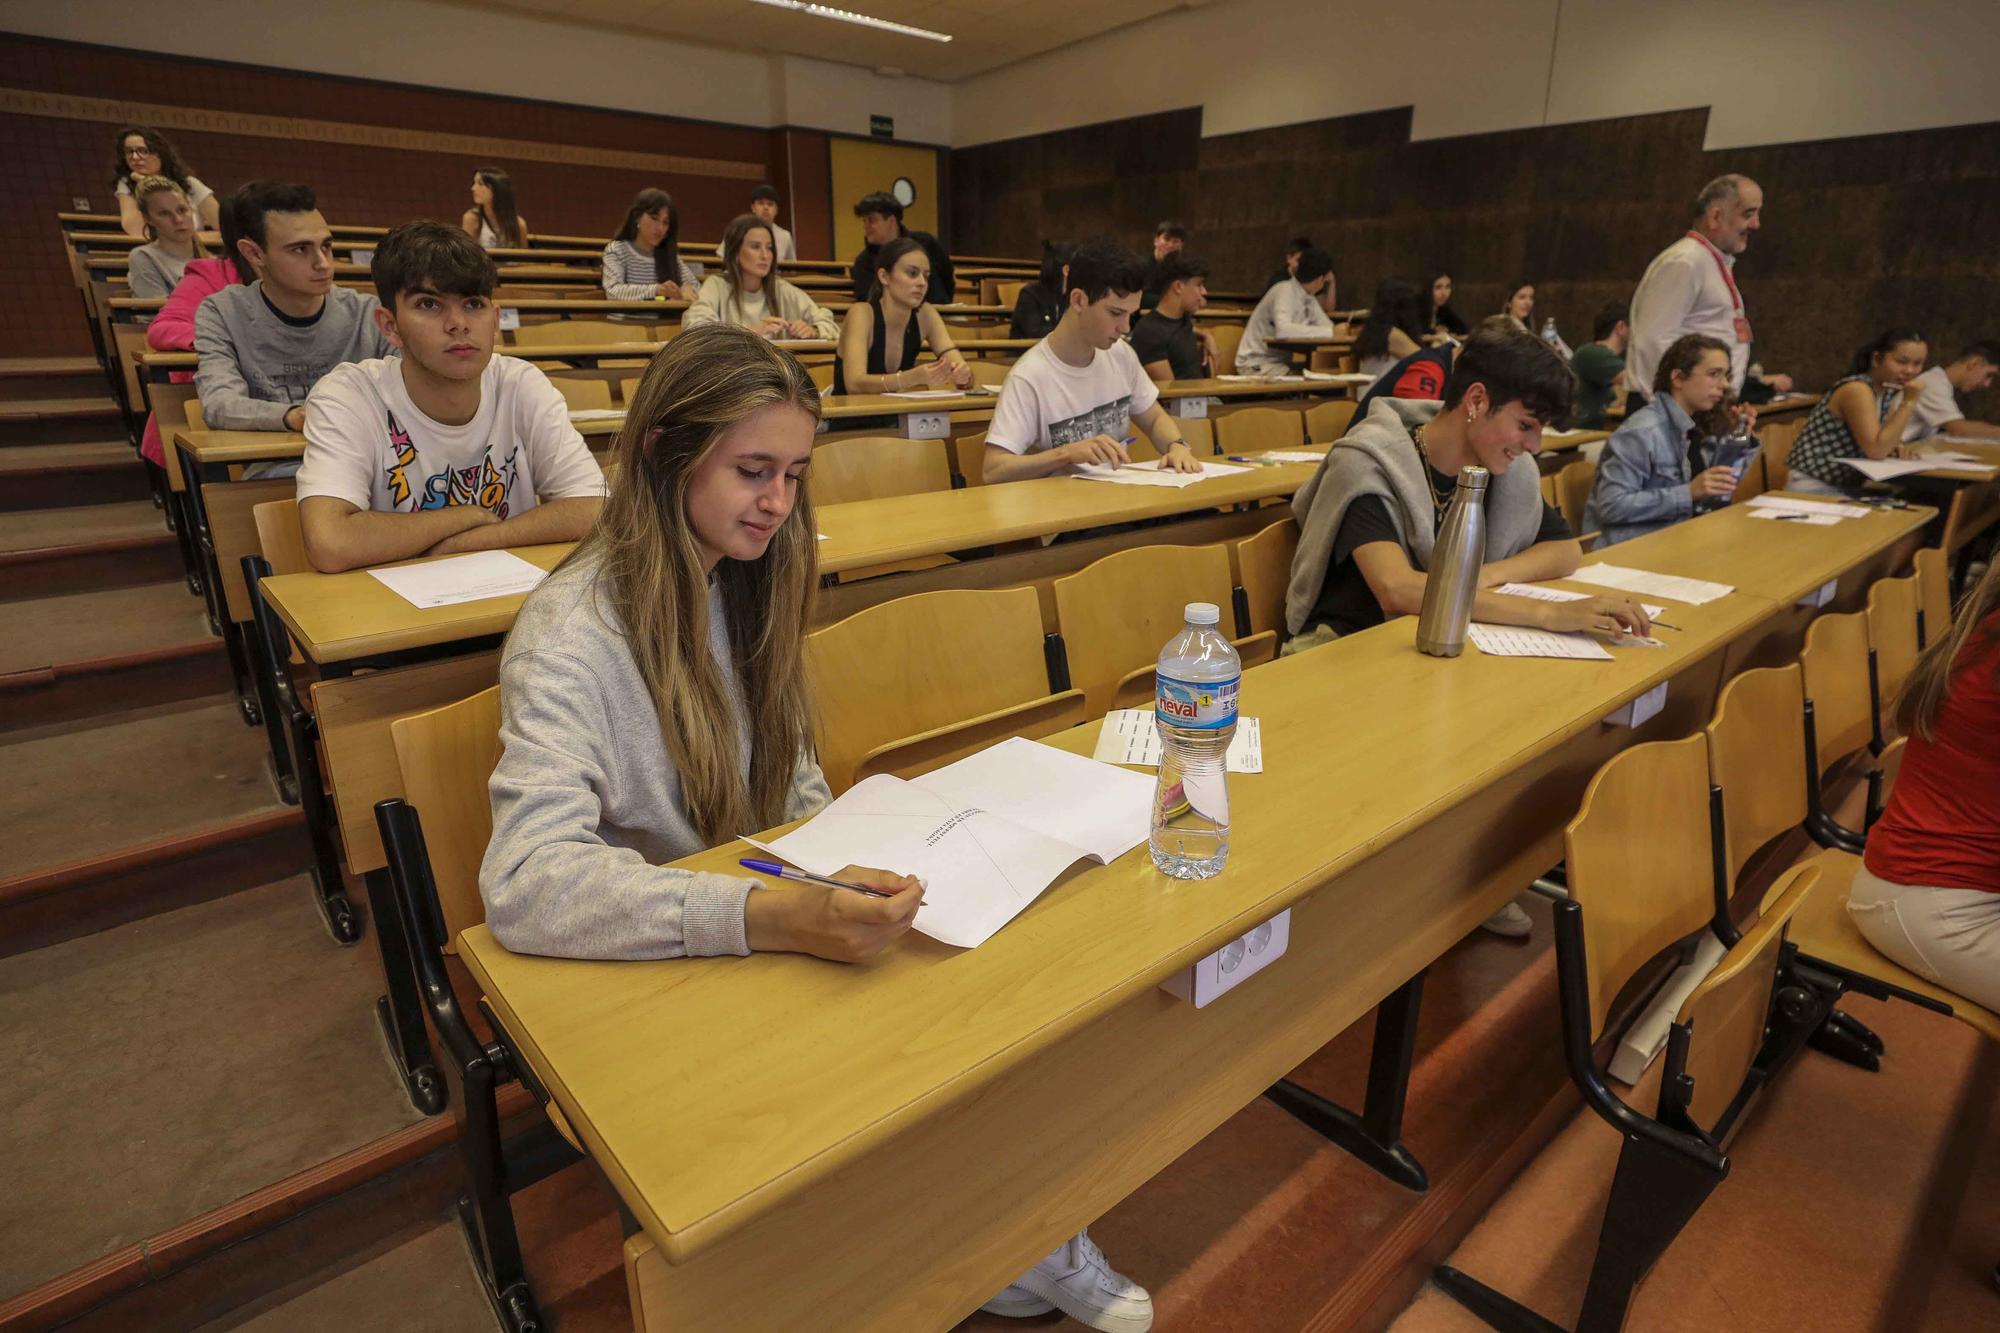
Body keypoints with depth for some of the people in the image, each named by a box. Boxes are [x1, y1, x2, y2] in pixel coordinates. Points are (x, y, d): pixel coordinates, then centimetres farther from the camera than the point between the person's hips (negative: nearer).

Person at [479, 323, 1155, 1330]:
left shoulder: (739, 583, 4)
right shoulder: (575, 631, -19)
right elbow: (526, 882, -31)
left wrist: (846, 871, -7)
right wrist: (777, 916, -42)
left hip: (776, 938, 6)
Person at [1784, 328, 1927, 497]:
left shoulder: (1890, 391, 8)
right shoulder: (1856, 389, -17)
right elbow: (1875, 450, -23)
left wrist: (1896, 447, -5)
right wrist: (1908, 403, -22)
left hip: (1850, 488, 8)